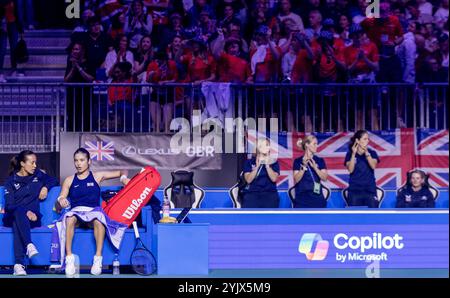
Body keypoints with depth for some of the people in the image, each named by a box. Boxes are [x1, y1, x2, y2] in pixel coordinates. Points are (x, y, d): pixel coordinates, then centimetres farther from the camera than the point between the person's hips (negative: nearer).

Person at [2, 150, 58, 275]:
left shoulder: (37, 175, 16)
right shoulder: (11, 180, 5)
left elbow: (53, 180, 32)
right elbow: (9, 205, -6)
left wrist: (46, 187, 9)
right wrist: (26, 212, -23)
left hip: (33, 217, 1)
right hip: (12, 217, -1)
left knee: (17, 223, -36)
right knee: (19, 212, -39)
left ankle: (18, 264, -53)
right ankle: (29, 245, -59)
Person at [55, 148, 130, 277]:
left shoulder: (97, 176, 15)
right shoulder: (69, 180, 16)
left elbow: (121, 172, 19)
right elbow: (61, 198, 9)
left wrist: (123, 177, -4)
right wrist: (61, 200, -15)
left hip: (93, 212, -1)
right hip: (76, 212, 1)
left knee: (99, 219, -39)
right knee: (69, 218, -37)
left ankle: (98, 259, -37)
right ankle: (69, 259, -37)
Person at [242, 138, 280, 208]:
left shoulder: (273, 162, 12)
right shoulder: (249, 162, 10)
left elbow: (274, 178, -2)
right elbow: (248, 180, -2)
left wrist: (267, 165, -11)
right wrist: (257, 166, -10)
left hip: (269, 194, 1)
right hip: (252, 194, -1)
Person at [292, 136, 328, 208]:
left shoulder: (320, 161, 8)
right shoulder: (298, 161, 3)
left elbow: (324, 178, -3)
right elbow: (296, 179, -6)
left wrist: (315, 167, -17)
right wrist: (304, 167, -18)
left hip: (317, 198, 2)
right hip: (302, 199, -2)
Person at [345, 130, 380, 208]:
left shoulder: (372, 153, 7)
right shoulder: (350, 154, 4)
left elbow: (373, 166, -10)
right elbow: (350, 170, -9)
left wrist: (366, 152, -21)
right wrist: (354, 154, -16)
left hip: (370, 190, 1)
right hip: (355, 190, -1)